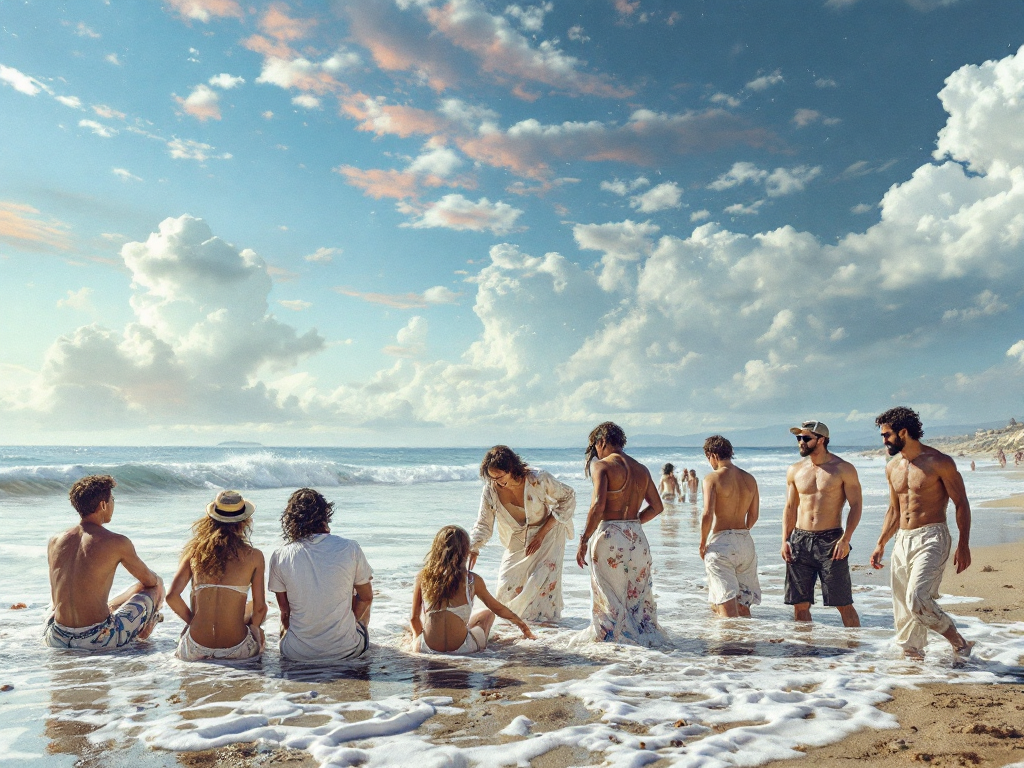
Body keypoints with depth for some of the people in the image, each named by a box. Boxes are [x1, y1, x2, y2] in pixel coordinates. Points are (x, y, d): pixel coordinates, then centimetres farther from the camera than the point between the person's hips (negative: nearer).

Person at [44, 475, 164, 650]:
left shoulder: (55, 542, 5)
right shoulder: (117, 542, -10)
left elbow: (56, 597, 17)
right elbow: (149, 580, 5)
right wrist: (156, 580, 30)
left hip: (56, 640, 6)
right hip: (99, 640, -6)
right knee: (157, 587, 16)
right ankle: (143, 631, 40)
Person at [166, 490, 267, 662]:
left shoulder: (195, 551, -2)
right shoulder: (253, 556, -8)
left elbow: (172, 596, -4)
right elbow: (259, 608, -5)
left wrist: (192, 621, 13)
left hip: (195, 652, 2)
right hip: (237, 651, -2)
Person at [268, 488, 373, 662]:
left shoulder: (279, 557, -9)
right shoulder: (350, 549, -11)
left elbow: (284, 609, 3)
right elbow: (366, 597, 3)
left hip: (297, 654, 1)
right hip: (347, 651, -1)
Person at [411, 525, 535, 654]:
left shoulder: (422, 577, -4)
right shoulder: (472, 580, -6)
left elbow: (414, 618, 5)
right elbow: (497, 608, 9)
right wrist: (520, 623, 27)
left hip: (426, 648, 1)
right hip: (461, 648, -1)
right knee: (487, 614, 28)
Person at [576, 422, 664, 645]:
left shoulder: (601, 465, -6)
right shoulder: (642, 469, 13)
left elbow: (598, 506, -18)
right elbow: (657, 507, 15)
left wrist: (584, 540, -13)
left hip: (609, 536, -6)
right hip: (637, 538, 6)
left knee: (609, 596, 5)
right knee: (637, 594, 17)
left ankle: (612, 636, 10)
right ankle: (646, 634, 24)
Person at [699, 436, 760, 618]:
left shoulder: (712, 478, -9)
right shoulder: (750, 479, 9)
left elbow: (708, 515, -17)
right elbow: (753, 516, 14)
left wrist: (702, 544, -5)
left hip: (721, 541, -6)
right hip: (746, 543, 6)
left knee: (727, 606, -3)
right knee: (744, 607, 16)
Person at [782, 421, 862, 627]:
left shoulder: (843, 469, -2)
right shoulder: (795, 471, 10)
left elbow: (856, 505, -3)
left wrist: (845, 539, -14)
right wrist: (785, 540, 4)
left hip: (830, 541, -4)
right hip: (800, 541, 4)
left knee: (844, 604, -1)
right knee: (799, 603, 6)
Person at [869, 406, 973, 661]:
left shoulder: (939, 462, -7)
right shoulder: (892, 468, 12)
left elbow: (961, 504, -5)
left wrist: (963, 545, -11)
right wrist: (881, 544, 17)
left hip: (932, 538, -7)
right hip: (902, 541, 7)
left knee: (917, 599, -19)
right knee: (902, 606, 7)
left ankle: (960, 644, 1)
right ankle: (912, 655, 18)